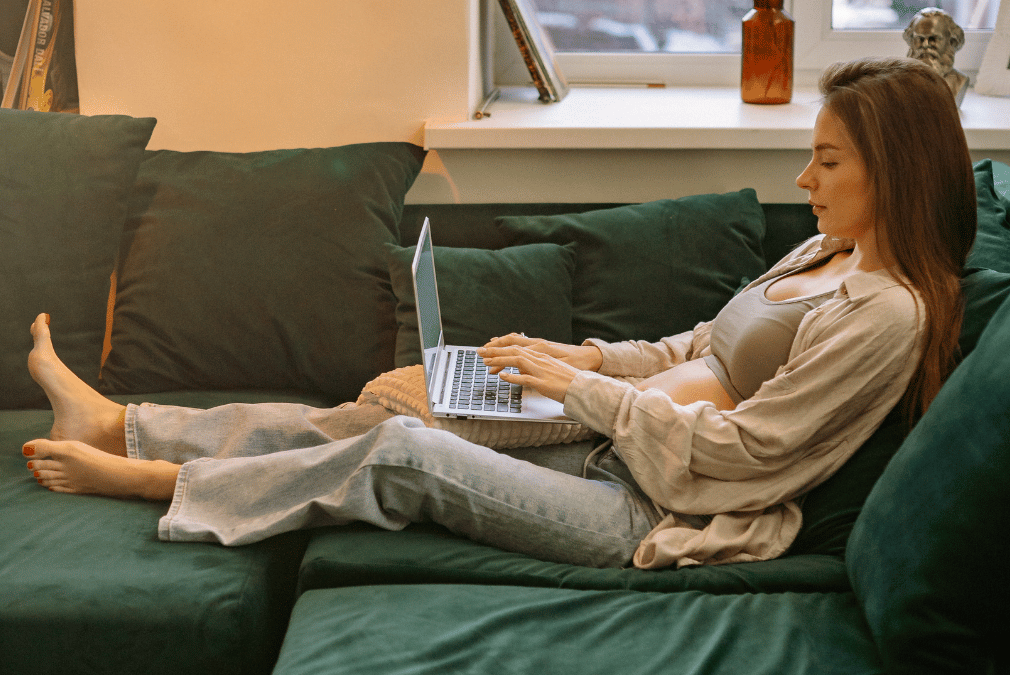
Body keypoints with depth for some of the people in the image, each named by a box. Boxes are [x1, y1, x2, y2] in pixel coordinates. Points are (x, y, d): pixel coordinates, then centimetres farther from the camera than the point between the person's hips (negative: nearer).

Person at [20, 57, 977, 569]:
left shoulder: (887, 312, -17)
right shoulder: (824, 255, 12)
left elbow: (744, 445, -20)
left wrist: (585, 388, -13)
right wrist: (583, 357, 8)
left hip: (659, 516, -9)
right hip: (612, 447, 9)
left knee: (403, 453, -17)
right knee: (367, 419, 3)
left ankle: (155, 480, -1)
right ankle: (116, 424, 10)